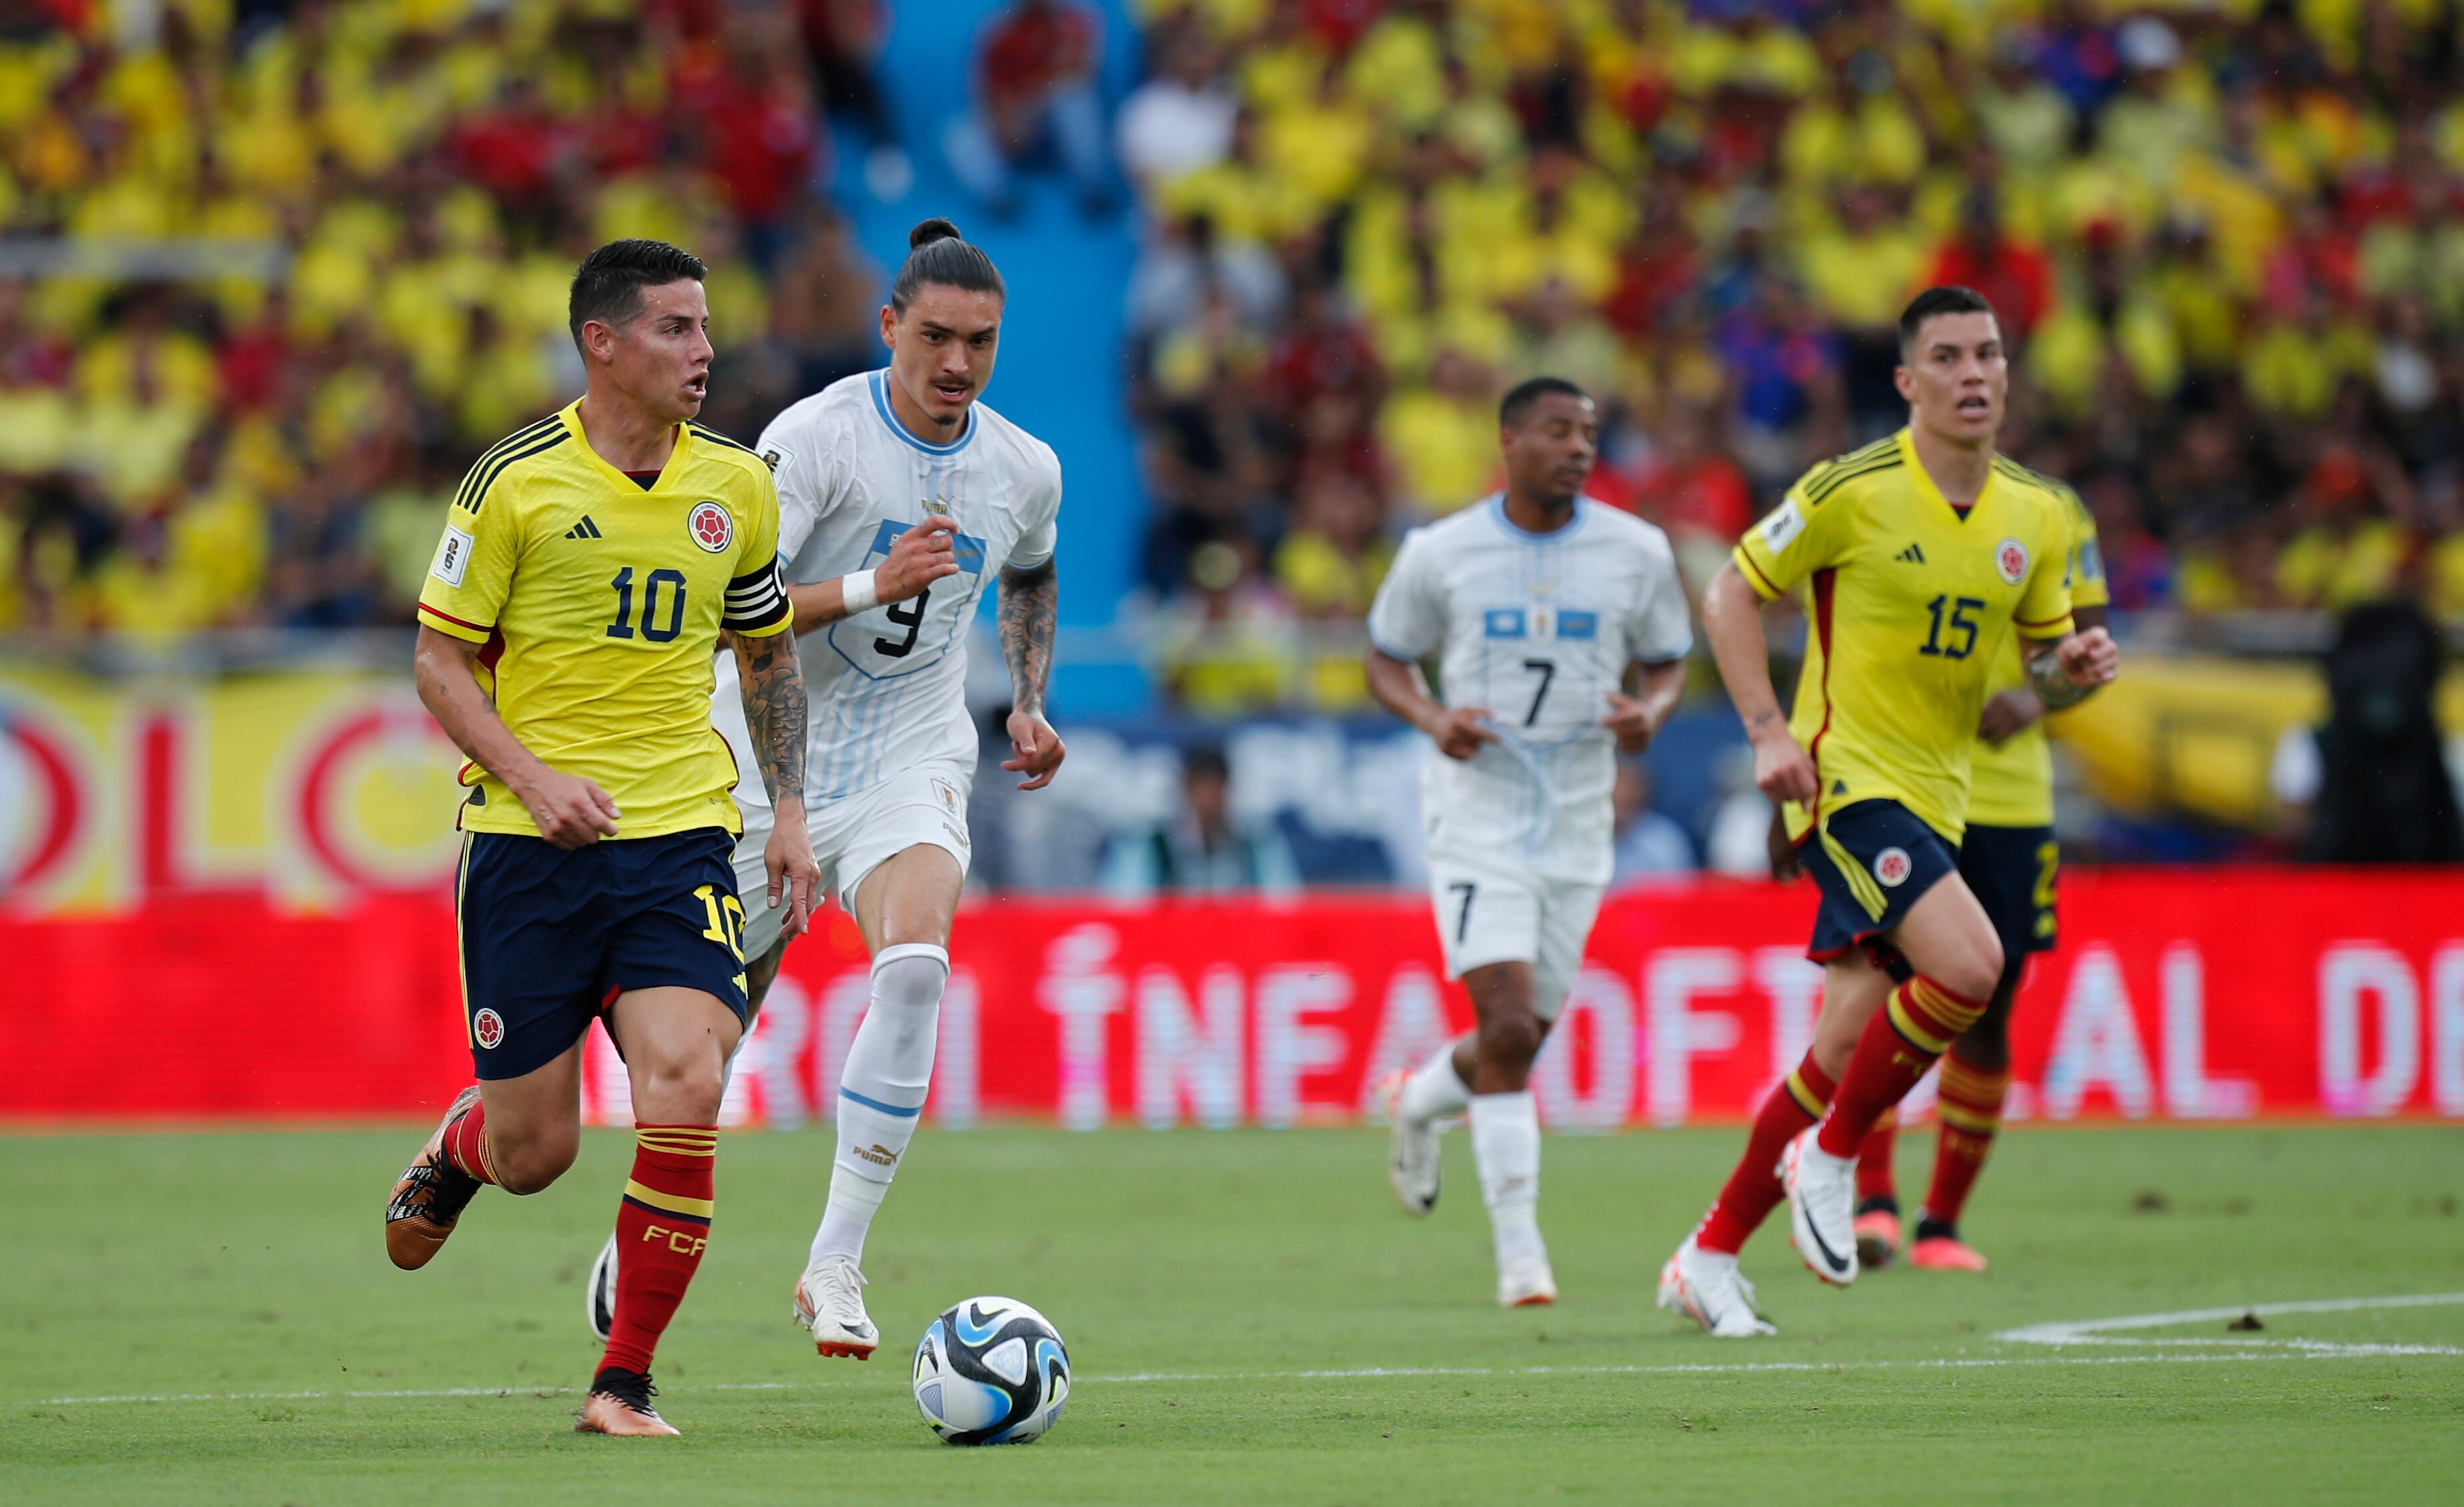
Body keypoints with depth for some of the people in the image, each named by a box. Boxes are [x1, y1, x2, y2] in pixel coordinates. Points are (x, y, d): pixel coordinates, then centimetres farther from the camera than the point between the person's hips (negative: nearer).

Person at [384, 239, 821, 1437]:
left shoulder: (737, 487, 6)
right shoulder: (515, 483, -6)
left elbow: (767, 655, 20)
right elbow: (441, 664, -2)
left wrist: (789, 814, 10)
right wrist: (535, 781, -16)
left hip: (680, 837, 2)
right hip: (528, 844, -2)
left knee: (684, 1090, -20)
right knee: (535, 1152, 2)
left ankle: (625, 1383, -7)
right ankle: (458, 1149, 42)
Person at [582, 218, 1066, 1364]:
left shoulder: (1024, 471, 1)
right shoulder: (815, 437, -15)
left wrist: (1029, 702, 11)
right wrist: (871, 588, -31)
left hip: (913, 766, 2)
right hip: (773, 761, -2)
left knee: (914, 965, -28)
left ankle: (835, 1265, -23)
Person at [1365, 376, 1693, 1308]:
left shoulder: (1637, 553, 1)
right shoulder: (1439, 555, -3)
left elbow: (1667, 663, 12)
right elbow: (1387, 660, 8)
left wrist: (1650, 714, -12)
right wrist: (1432, 719, -13)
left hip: (1577, 821, 3)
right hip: (1477, 808, -3)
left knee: (1522, 1039, 9)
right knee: (1508, 1027, -17)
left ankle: (1419, 1103, 44)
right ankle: (1518, 1249, -13)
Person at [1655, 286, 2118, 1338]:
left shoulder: (2035, 517, 7)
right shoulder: (1852, 491, -11)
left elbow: (2042, 660, 17)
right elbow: (1731, 593, -3)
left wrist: (2075, 669, -7)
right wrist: (1770, 730, -13)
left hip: (1935, 800, 6)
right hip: (1846, 779, -6)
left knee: (1848, 1051, 4)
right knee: (1967, 965, -26)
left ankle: (1708, 1258, 18)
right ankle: (1830, 1158, -4)